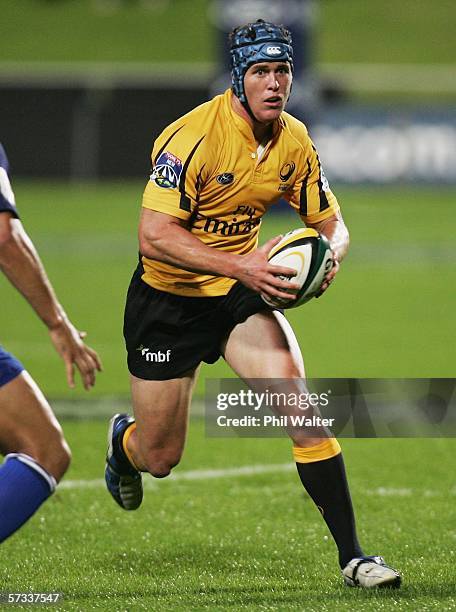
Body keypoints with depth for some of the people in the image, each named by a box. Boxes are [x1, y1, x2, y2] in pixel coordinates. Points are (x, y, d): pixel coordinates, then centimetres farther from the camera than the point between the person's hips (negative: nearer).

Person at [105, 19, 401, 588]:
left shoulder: (294, 141, -5)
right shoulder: (193, 135, -23)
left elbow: (331, 223, 7)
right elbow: (154, 236, -28)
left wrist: (330, 254, -18)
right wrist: (240, 265, -36)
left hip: (239, 294, 4)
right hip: (167, 299, -4)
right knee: (159, 458, 4)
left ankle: (351, 555, -18)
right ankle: (123, 440, 45)